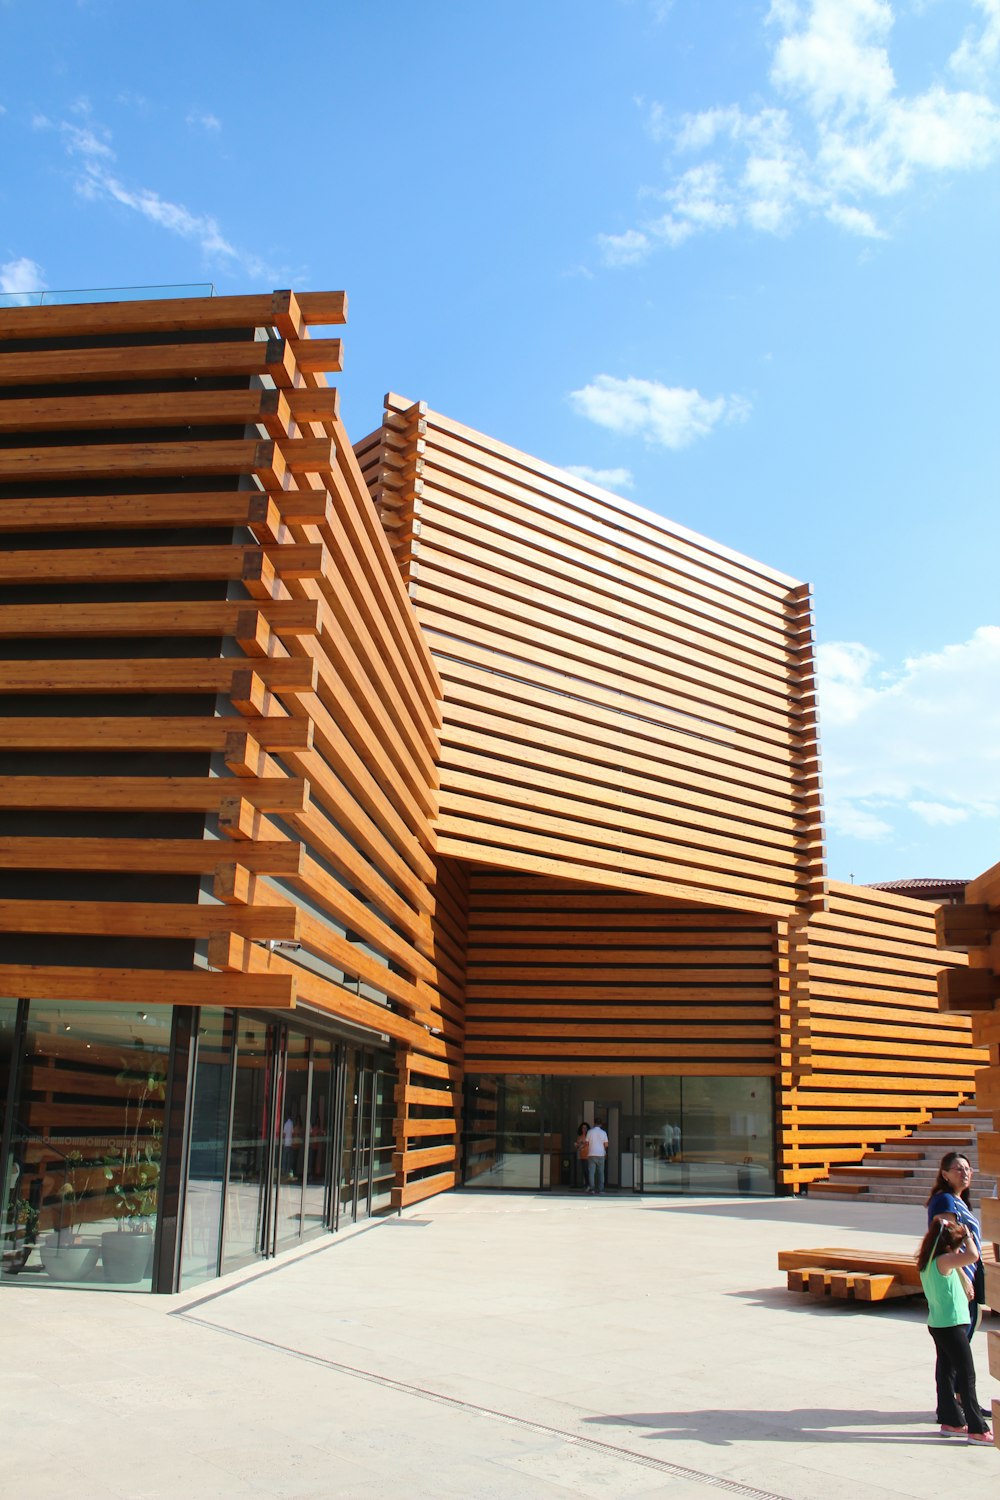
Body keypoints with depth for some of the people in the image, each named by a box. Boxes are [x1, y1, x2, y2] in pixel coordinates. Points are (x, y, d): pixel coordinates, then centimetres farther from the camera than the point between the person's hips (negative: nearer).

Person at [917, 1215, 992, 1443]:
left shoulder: (928, 1261, 7)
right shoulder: (943, 1261, -22)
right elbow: (972, 1256, -35)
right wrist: (967, 1236, -20)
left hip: (937, 1324, 9)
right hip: (951, 1326, -9)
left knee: (946, 1373, 15)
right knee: (967, 1377, -2)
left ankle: (950, 1421, 24)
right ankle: (977, 1430, 3)